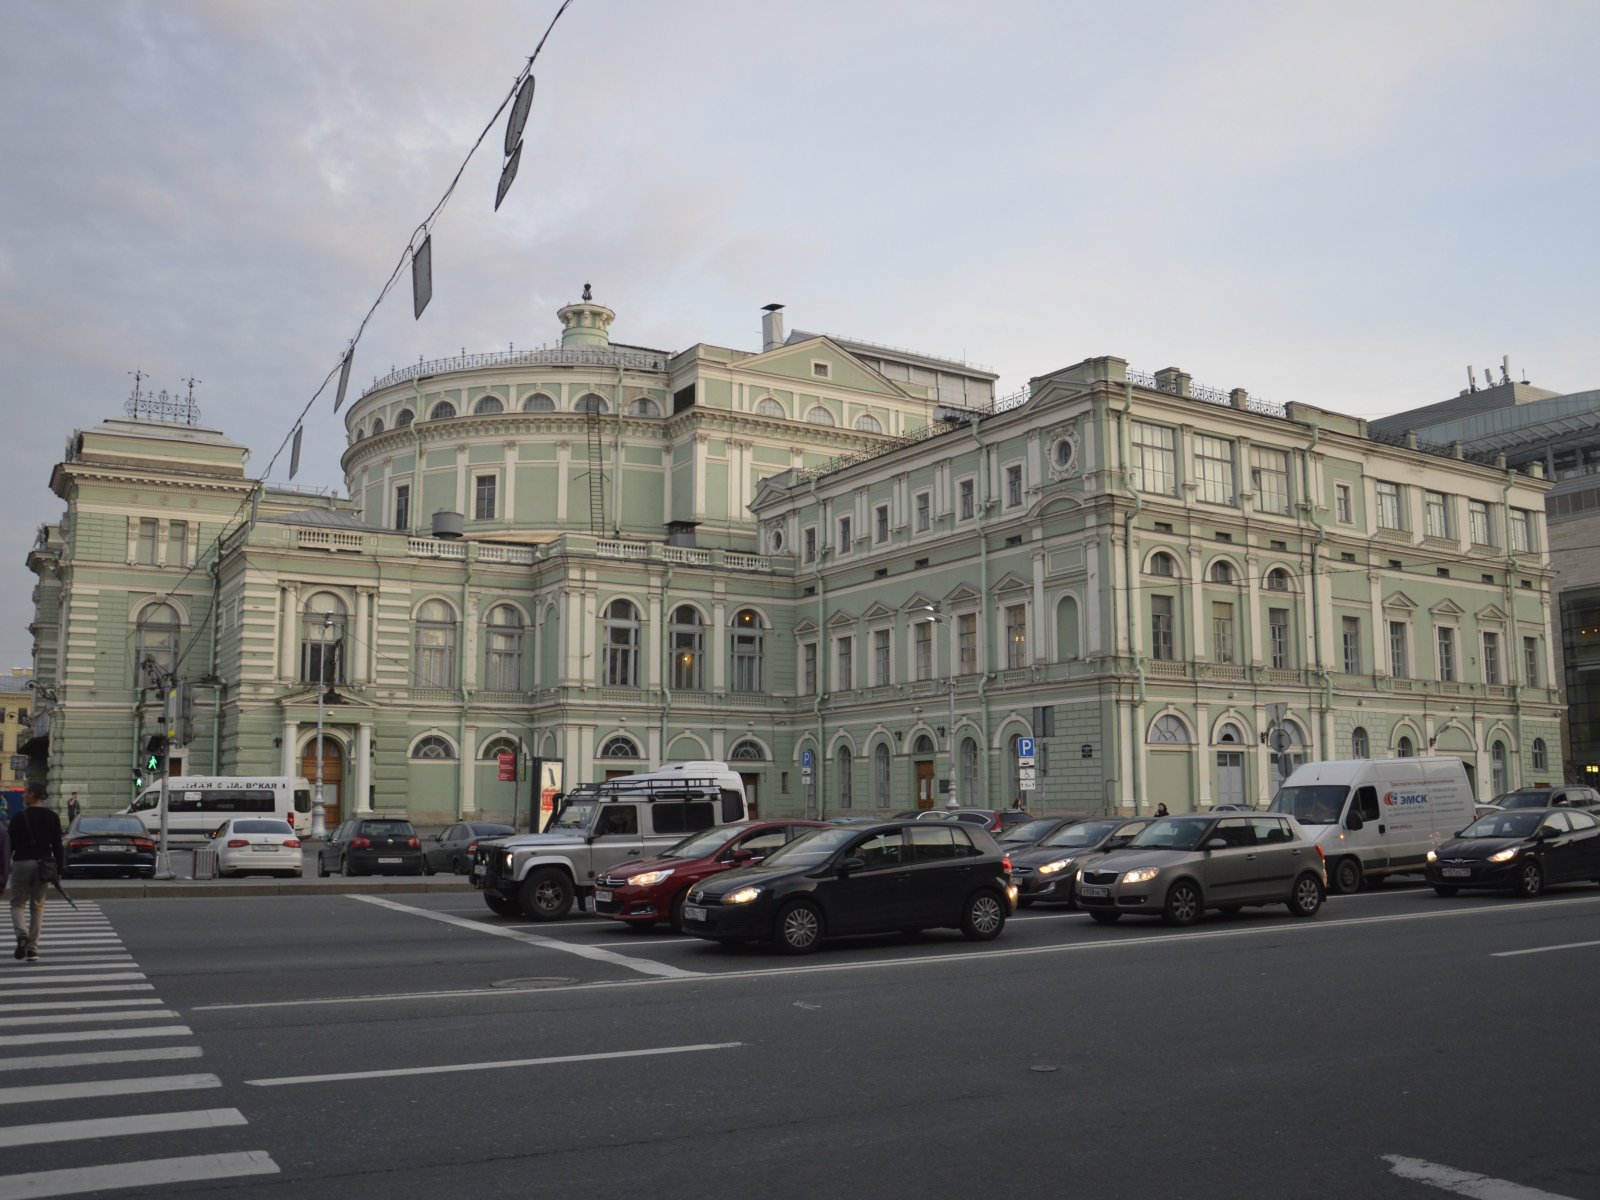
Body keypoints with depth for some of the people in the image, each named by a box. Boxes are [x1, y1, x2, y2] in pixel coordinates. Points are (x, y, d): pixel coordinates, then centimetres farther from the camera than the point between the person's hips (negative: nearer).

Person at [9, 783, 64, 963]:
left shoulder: (19, 818, -6)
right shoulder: (52, 817, 5)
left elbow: (10, 844, -7)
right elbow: (58, 846, 6)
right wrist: (59, 870, 11)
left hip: (22, 863, -3)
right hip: (44, 865, 3)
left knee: (17, 903, 8)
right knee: (37, 906, 9)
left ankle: (22, 934, -19)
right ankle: (32, 949, 7)